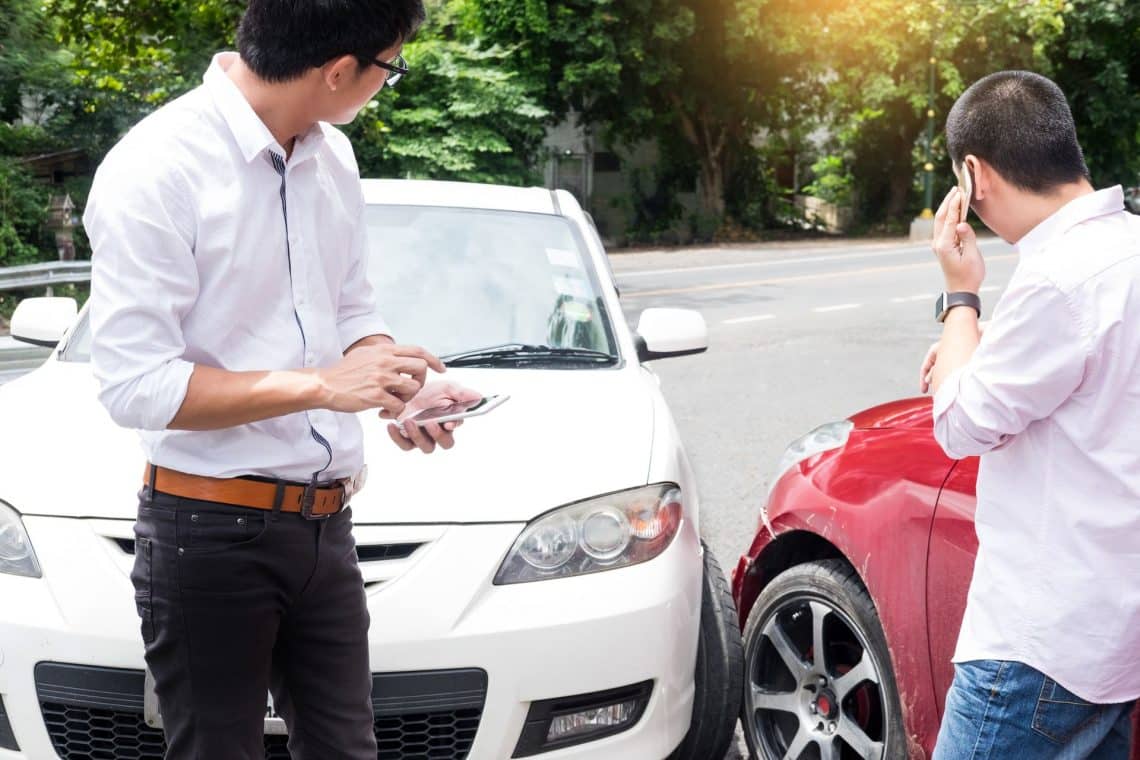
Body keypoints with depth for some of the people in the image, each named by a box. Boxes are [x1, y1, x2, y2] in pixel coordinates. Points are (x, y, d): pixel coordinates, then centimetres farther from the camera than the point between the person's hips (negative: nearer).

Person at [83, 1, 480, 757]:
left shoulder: (332, 156, 5)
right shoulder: (157, 169, -18)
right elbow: (136, 387, -20)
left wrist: (398, 384, -4)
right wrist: (321, 385, -23)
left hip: (325, 524, 7)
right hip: (209, 532, -7)